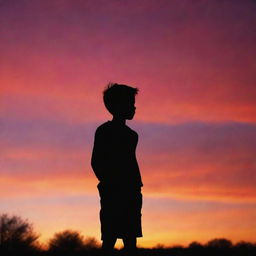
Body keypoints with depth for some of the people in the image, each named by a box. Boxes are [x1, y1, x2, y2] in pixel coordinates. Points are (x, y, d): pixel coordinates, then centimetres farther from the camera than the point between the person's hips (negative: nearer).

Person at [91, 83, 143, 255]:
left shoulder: (130, 134, 20)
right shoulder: (104, 131, 0)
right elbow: (96, 162, -5)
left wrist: (137, 188, 13)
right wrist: (108, 183, -11)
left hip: (130, 193, 7)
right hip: (113, 192, -7)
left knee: (131, 238, 5)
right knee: (110, 237, -9)